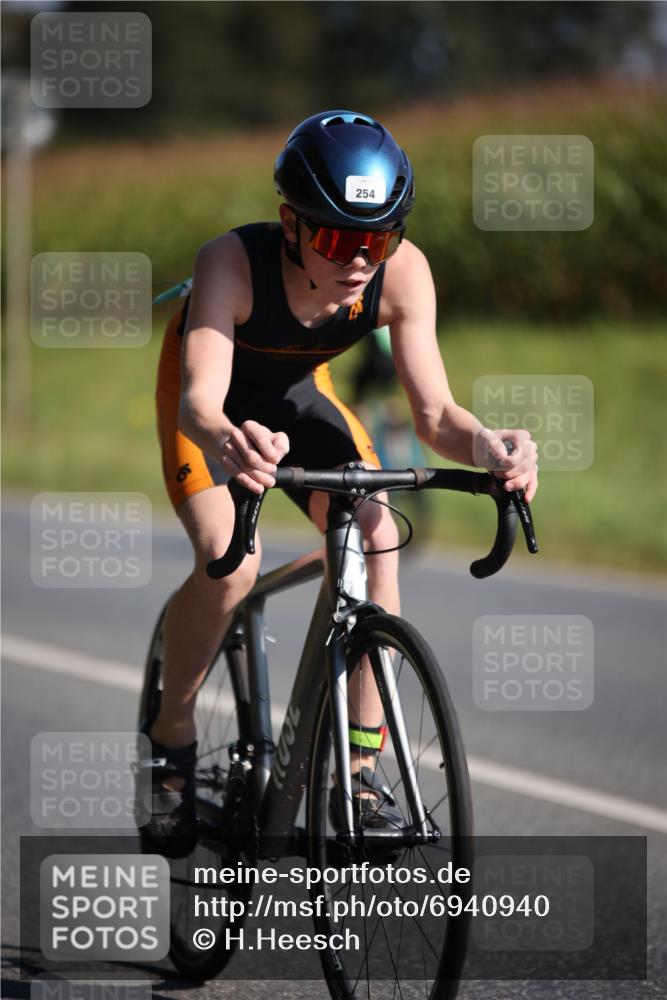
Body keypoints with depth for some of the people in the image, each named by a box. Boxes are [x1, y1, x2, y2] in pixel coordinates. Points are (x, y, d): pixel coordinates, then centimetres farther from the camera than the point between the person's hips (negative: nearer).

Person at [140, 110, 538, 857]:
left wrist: (486, 444, -52)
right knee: (230, 560, -26)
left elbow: (434, 412, -29)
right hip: (218, 398, -3)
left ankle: (359, 764, -9)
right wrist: (226, 442, -71)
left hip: (300, 390, 3)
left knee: (376, 537, -20)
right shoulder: (233, 262, -38)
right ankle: (171, 736, -2)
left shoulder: (401, 272, -29)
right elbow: (200, 399, -48)